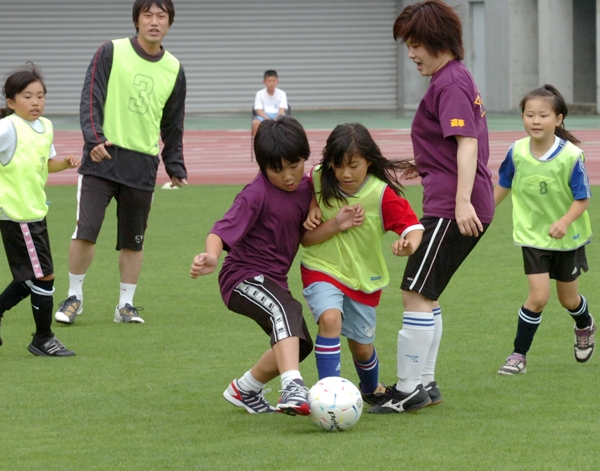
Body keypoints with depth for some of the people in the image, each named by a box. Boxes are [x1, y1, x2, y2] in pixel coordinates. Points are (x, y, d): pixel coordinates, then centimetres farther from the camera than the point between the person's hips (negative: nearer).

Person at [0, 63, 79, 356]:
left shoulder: (45, 127, 11)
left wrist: (65, 163, 4)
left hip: (36, 213, 9)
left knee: (29, 280, 15)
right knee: (43, 276, -4)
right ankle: (43, 340, 7)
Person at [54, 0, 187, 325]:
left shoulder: (174, 70, 10)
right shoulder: (111, 53, -1)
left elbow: (173, 125, 18)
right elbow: (91, 98, -7)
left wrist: (175, 168, 15)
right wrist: (94, 138, -20)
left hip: (142, 166, 3)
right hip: (102, 157, -3)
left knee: (133, 242, 7)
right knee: (85, 231, -9)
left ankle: (125, 305, 19)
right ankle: (74, 298, 8)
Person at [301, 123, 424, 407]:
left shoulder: (382, 194, -19)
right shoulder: (318, 180, -12)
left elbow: (412, 225, -25)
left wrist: (410, 243, -46)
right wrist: (309, 216, -11)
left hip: (363, 276, 1)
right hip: (321, 267, 0)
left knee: (361, 346, 12)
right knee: (330, 318, -29)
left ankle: (371, 389, 46)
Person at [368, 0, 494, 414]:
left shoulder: (450, 83, -14)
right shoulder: (455, 79, 17)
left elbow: (467, 143, -23)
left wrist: (462, 201, -30)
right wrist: (425, 164, 32)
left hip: (452, 208, -11)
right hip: (451, 205, 11)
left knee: (417, 294, -9)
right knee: (425, 294, 16)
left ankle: (409, 390, -7)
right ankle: (424, 382, 22)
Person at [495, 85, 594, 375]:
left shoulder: (570, 156, -21)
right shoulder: (517, 152, -12)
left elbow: (582, 199, -17)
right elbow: (503, 186, 6)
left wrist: (564, 221, -33)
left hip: (568, 238, -1)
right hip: (533, 235, 1)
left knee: (568, 299, 15)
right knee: (539, 296, -13)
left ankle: (584, 327, 50)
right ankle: (519, 355, 0)